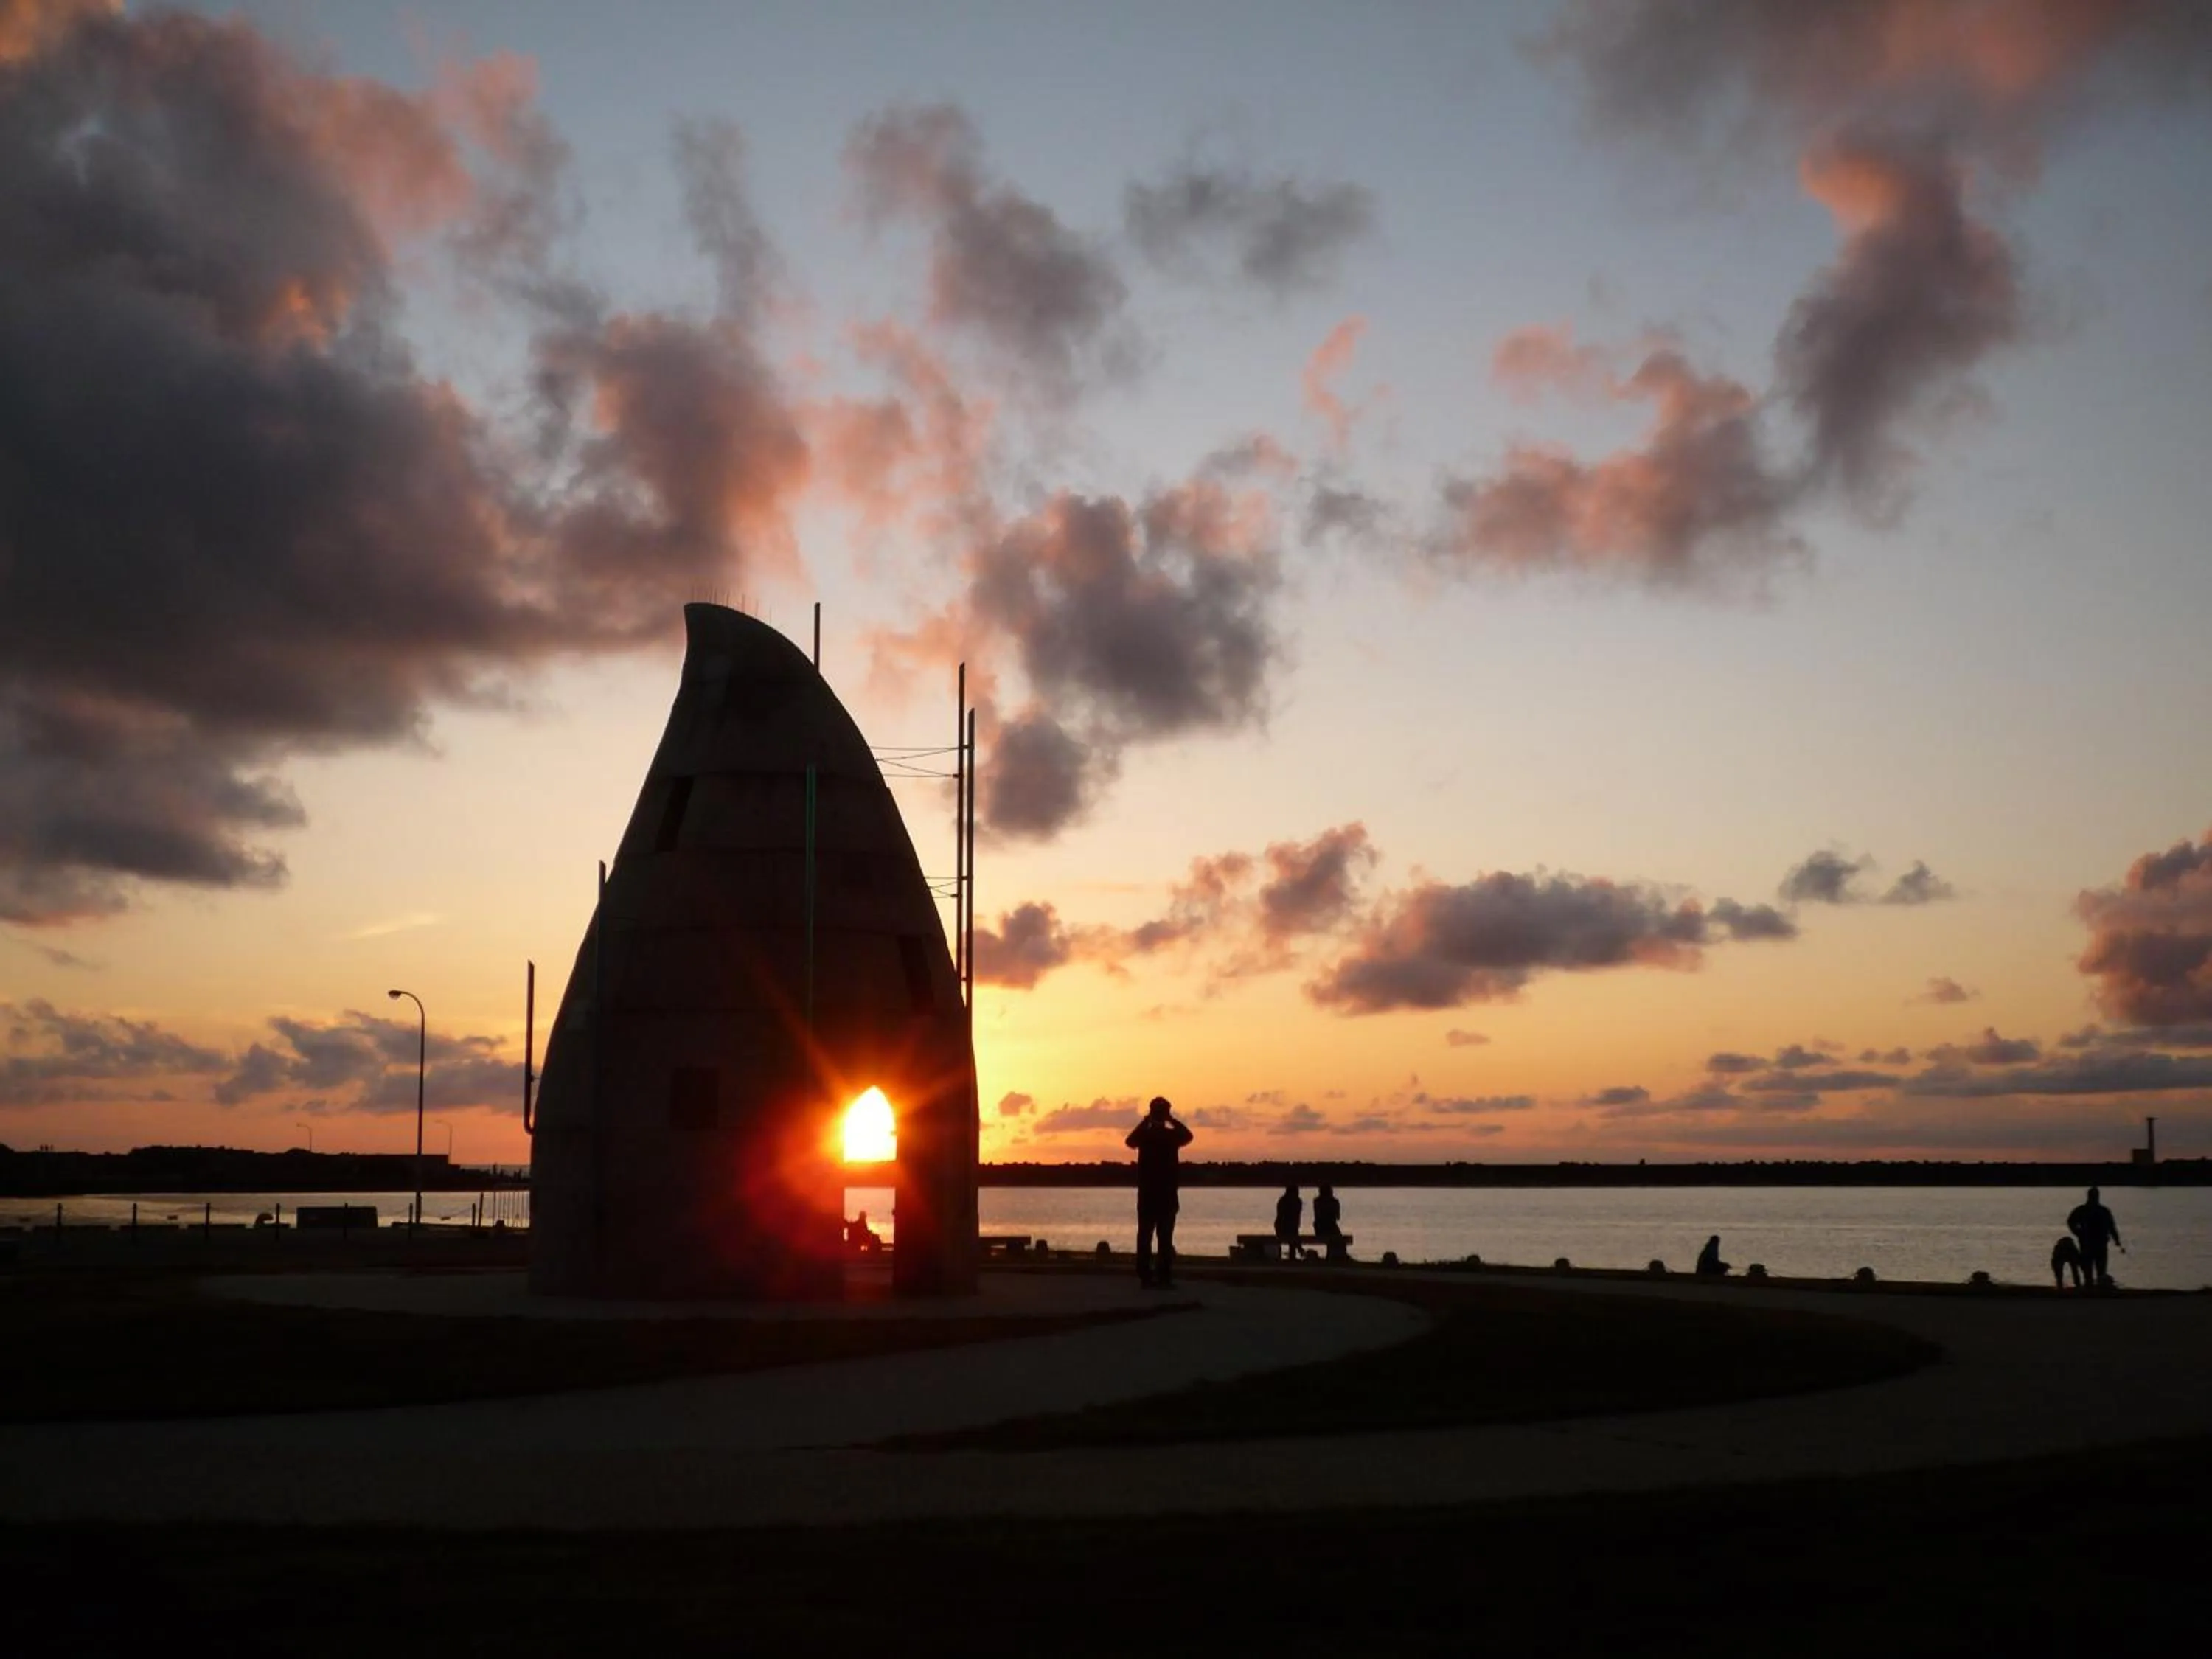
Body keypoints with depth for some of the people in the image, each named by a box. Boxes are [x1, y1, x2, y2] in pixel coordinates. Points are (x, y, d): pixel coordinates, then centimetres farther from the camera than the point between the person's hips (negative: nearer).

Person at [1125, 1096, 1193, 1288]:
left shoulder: (1144, 1134, 1)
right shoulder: (1172, 1135, -4)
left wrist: (1145, 1122, 7)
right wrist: (1172, 1120, 1)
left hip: (1146, 1193, 2)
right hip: (1167, 1193, -2)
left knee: (1145, 1235, 4)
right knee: (1165, 1236, -2)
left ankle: (1146, 1276, 2)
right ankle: (1165, 1277, -6)